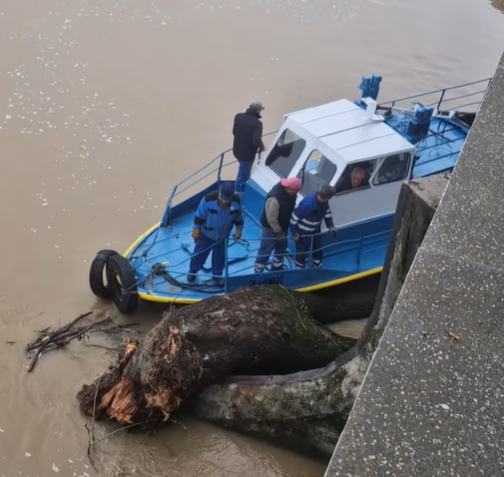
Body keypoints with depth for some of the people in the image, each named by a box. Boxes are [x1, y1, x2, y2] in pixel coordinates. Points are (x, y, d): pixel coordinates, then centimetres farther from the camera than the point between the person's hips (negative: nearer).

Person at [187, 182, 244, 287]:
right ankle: (193, 270, 44)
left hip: (223, 235, 2)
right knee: (200, 253, 18)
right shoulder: (208, 199, -33)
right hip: (206, 233, -2)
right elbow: (200, 215, -18)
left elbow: (238, 217, -4)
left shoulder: (236, 201, -23)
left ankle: (217, 275, 42)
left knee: (219, 256, 19)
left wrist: (239, 229, 4)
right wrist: (196, 228, -11)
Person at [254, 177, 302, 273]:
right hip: (271, 227, -8)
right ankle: (258, 273, 20)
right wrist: (278, 231, -18)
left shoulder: (290, 192, -12)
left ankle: (277, 269, 43)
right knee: (265, 251, 5)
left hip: (282, 225, 8)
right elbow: (271, 218, -30)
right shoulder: (274, 199, -38)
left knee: (281, 248, 23)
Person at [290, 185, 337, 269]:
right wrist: (294, 233, -20)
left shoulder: (324, 201, -15)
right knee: (301, 252, 11)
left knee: (318, 250, 21)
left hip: (316, 230, 7)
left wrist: (331, 226, -3)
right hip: (303, 232, -7)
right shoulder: (307, 203, -37)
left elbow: (327, 213, 6)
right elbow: (294, 217, -26)